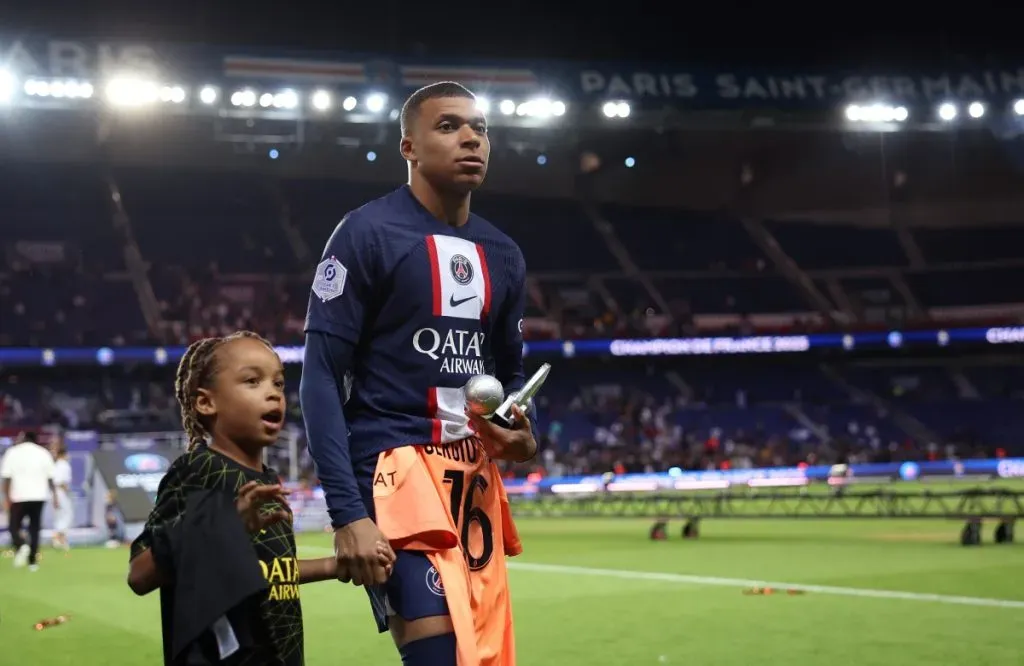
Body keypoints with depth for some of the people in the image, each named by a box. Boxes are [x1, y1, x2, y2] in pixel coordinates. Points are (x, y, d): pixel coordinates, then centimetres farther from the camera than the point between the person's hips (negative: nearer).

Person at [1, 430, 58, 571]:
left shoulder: (12, 452, -2)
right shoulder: (43, 453, 5)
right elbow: (50, 478, 3)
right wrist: (55, 497, 8)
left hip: (19, 497, -2)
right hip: (38, 497, 2)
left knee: (14, 527, 8)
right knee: (34, 529, 11)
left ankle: (21, 546, -22)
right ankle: (33, 561, 6)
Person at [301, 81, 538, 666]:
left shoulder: (503, 254, 14)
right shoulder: (368, 233, -6)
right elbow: (321, 377, -9)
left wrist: (523, 436, 0)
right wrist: (347, 511, -18)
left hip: (475, 475, 7)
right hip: (399, 466, -7)